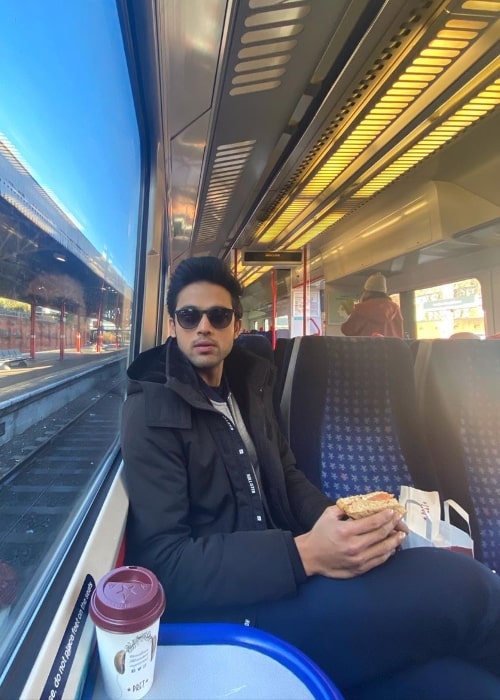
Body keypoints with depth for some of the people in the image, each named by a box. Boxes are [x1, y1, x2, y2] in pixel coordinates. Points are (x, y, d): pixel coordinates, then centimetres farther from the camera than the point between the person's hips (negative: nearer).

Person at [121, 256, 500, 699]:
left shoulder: (250, 387, 9)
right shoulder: (151, 412, -11)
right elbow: (161, 560, -16)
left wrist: (348, 527, -7)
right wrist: (304, 554, -26)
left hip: (280, 579, 6)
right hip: (219, 605, -5)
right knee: (458, 584, -21)